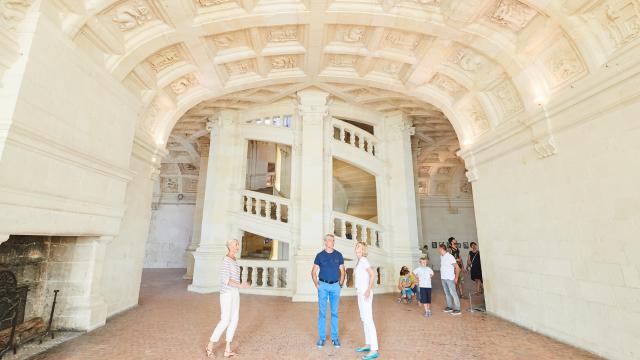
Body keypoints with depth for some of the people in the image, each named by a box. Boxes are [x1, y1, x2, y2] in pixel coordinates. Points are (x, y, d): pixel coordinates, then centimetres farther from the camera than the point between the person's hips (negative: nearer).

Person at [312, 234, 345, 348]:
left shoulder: (338, 255, 2)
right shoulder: (320, 255, -1)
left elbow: (342, 271, 8)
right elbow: (313, 271, 4)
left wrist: (341, 284, 2)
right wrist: (316, 285, -3)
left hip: (335, 286, 1)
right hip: (323, 285, -1)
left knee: (334, 312, 8)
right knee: (322, 312, 3)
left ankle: (335, 337, 19)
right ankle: (321, 337, 15)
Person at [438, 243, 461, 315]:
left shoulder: (450, 256, -14)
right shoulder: (441, 257, 7)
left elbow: (457, 267, -12)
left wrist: (456, 278, -13)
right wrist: (441, 275, 13)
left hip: (450, 278, -7)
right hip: (443, 278, 7)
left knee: (453, 293, -5)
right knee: (447, 293, 13)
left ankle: (457, 309, 1)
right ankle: (449, 307, 22)